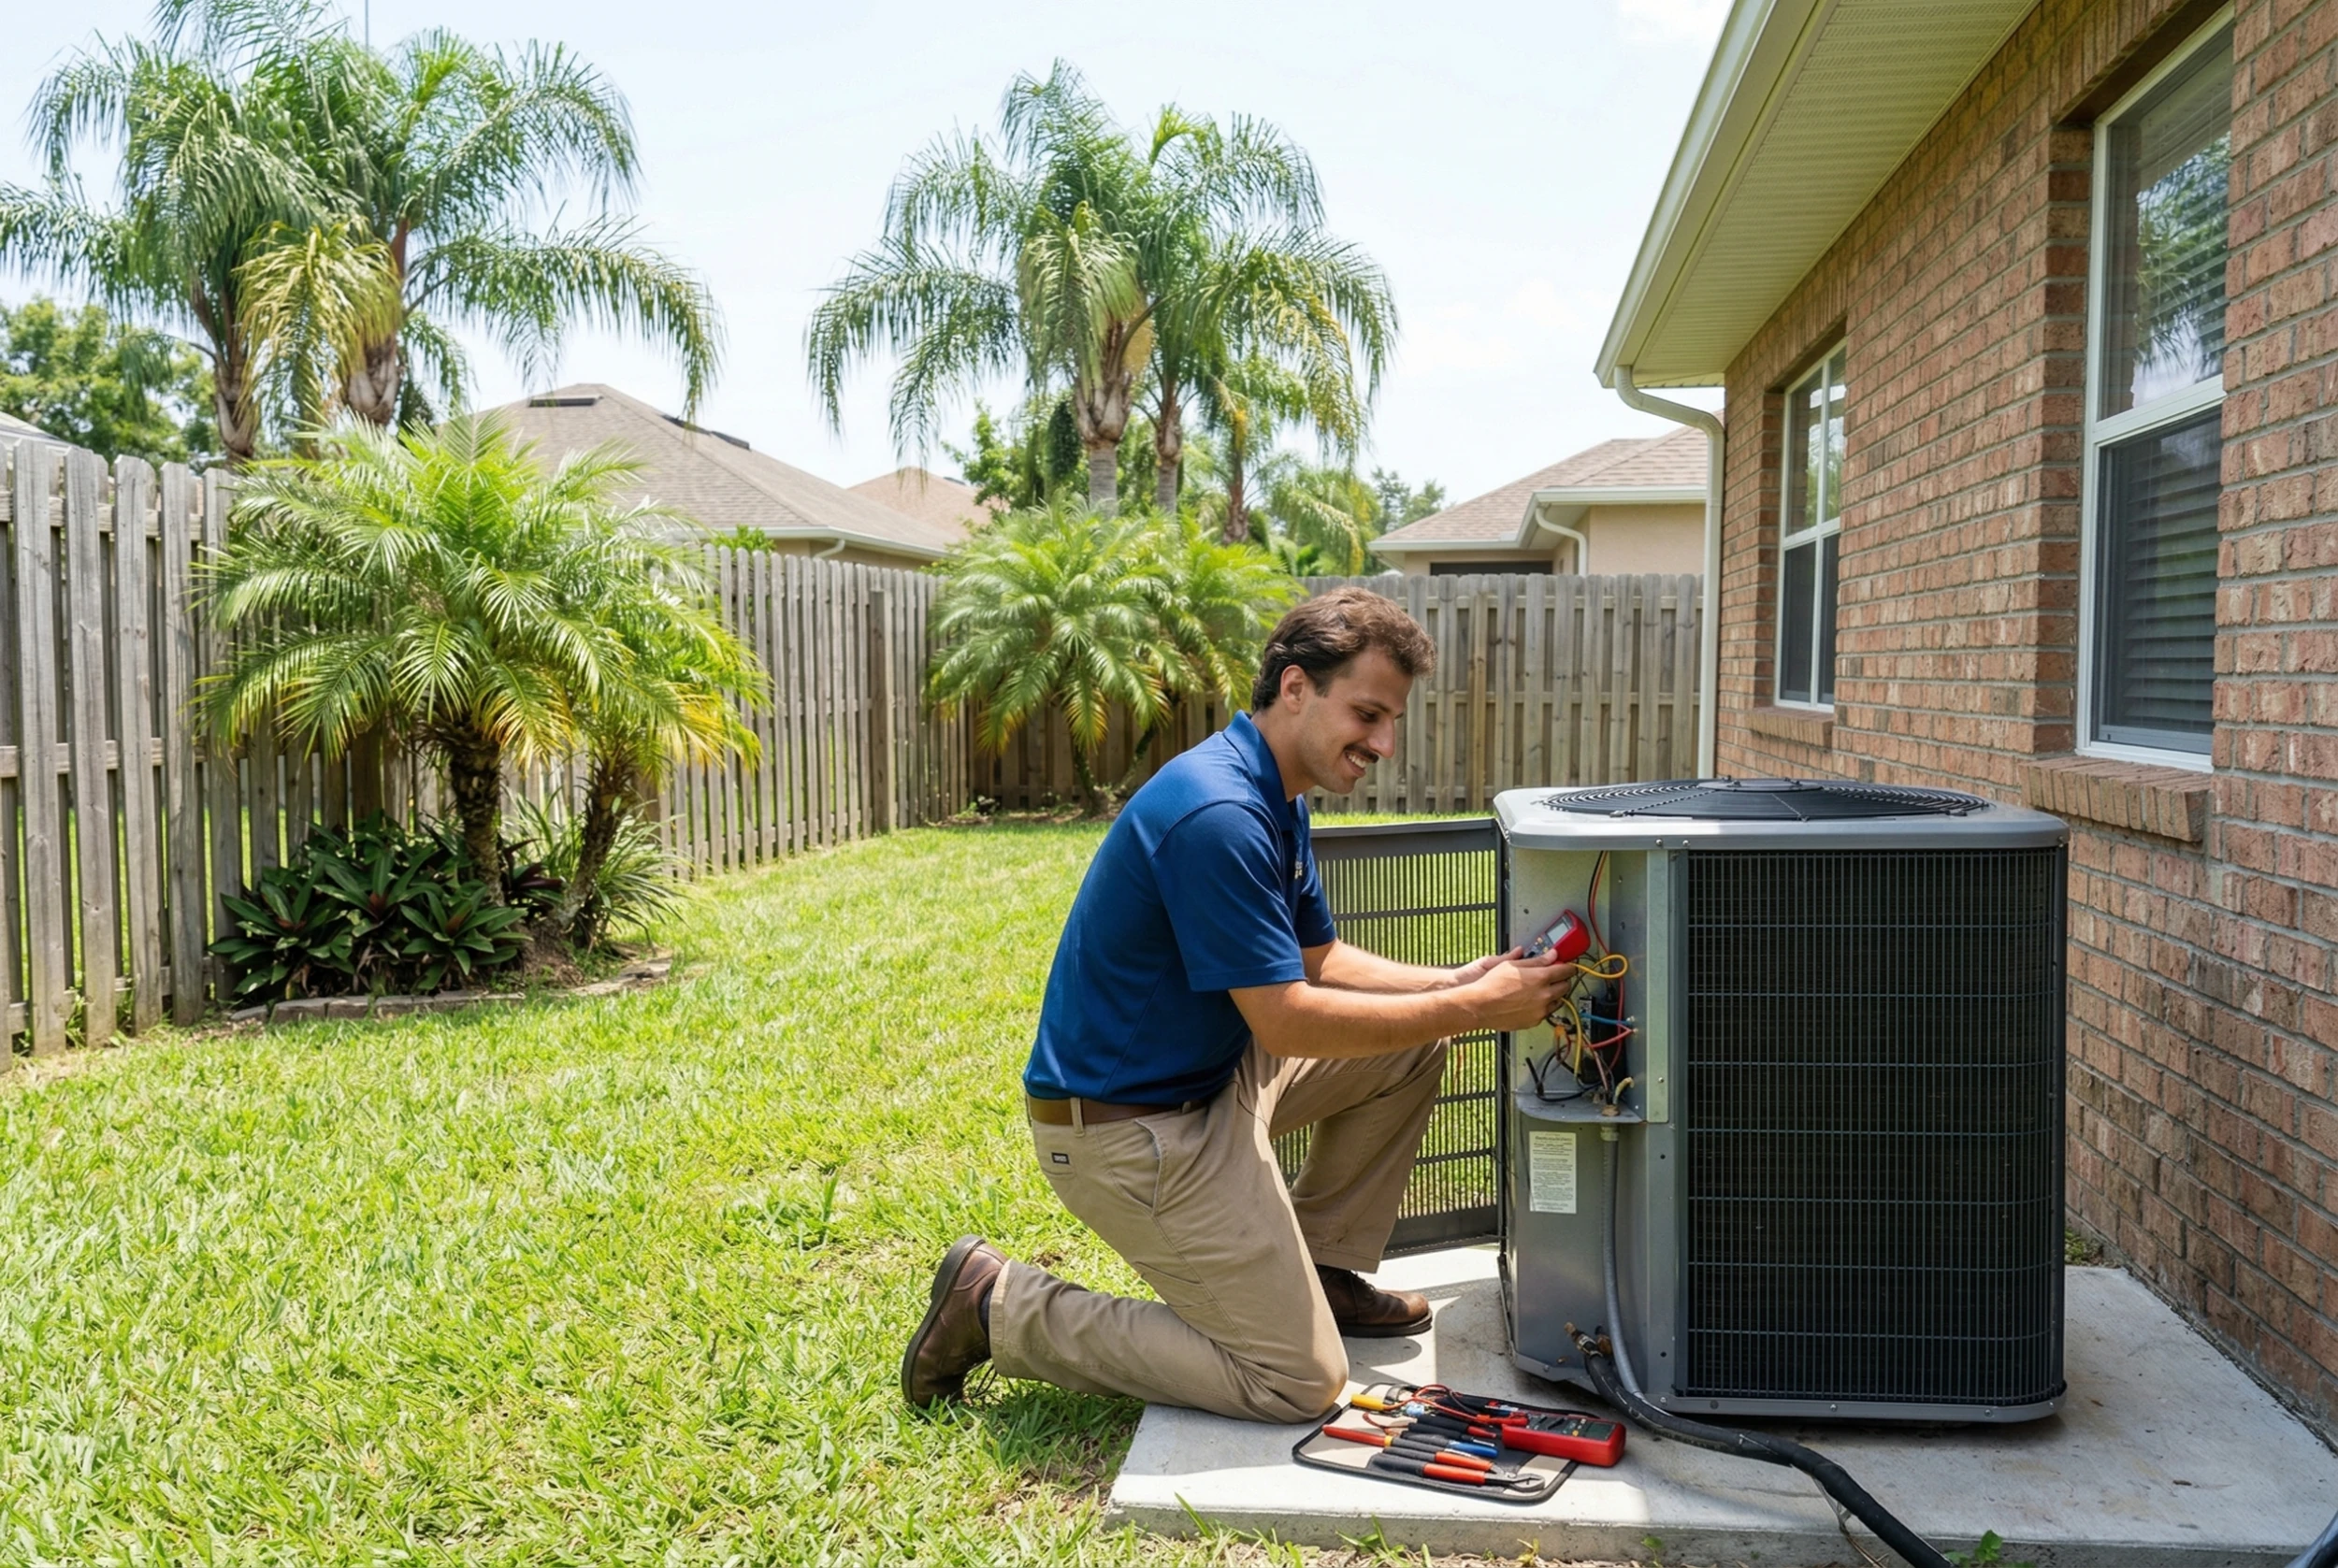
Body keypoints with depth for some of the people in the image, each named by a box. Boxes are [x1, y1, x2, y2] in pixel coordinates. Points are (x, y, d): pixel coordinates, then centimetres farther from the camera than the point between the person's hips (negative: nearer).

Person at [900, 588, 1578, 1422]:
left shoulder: (1274, 801, 7)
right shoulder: (1217, 813, -26)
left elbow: (1319, 959, 14)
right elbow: (1287, 1019, -25)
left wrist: (1459, 981, 0)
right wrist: (1474, 1009, -19)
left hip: (1208, 1072, 10)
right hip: (1128, 1126, -10)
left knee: (1408, 1048, 10)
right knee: (1298, 1381, -5)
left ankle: (1319, 1267, 22)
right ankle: (1003, 1307, 1)